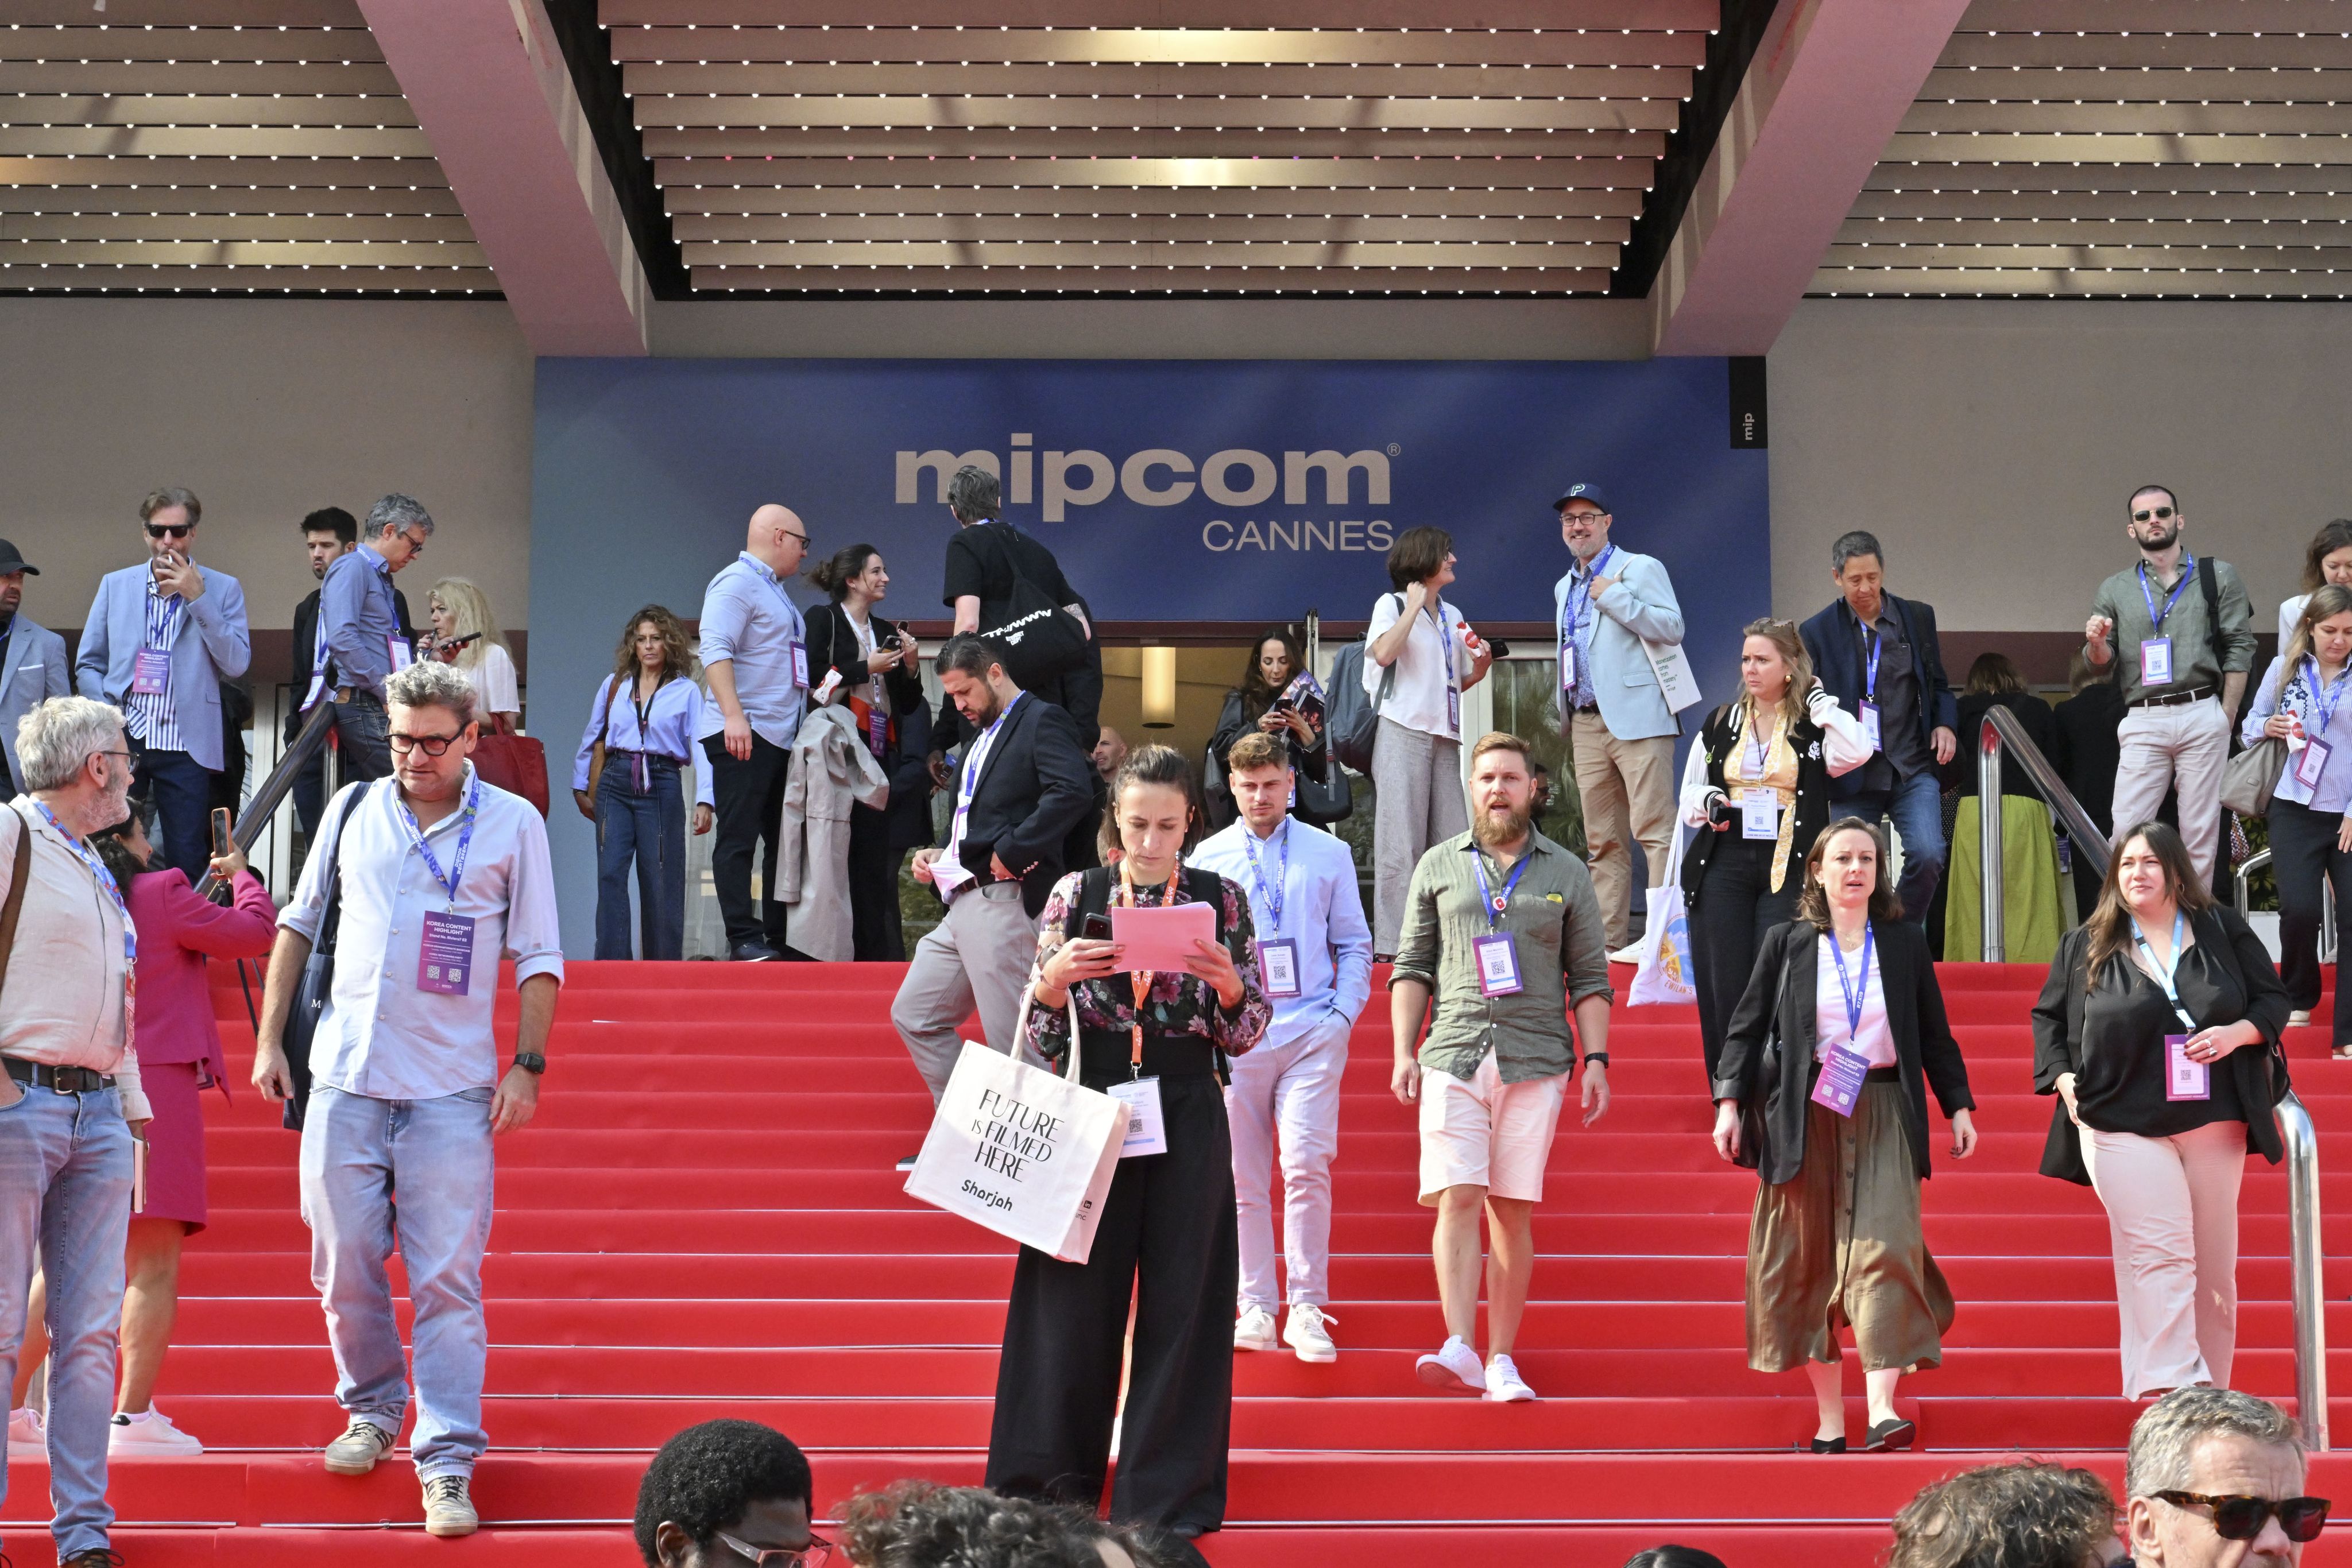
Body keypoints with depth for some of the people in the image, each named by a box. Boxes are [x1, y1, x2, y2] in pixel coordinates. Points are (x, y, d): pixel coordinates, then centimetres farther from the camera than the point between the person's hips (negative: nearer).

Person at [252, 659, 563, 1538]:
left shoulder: (513, 823, 2)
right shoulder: (354, 808, 9)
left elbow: (538, 956, 3)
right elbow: (298, 924, 16)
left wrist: (528, 1066, -6)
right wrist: (270, 1038, 11)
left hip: (453, 1089, -3)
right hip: (345, 1076, 3)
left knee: (449, 1280, -7)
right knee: (343, 1264, 6)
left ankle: (447, 1463, -5)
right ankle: (372, 1409, 28)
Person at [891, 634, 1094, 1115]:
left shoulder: (1042, 722, -6)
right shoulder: (982, 737, 24)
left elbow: (1073, 791, -23)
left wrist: (1012, 851, -22)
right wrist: (938, 856, 13)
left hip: (1005, 903, -10)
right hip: (963, 907, 11)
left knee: (1012, 1041, -9)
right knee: (914, 1015, 12)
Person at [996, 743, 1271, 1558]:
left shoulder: (1221, 900, 3)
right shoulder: (1076, 895, 4)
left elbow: (1244, 1038, 3)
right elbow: (1039, 1039, 4)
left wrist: (1228, 982, -16)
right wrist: (1055, 978, -16)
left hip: (1188, 1120, 0)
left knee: (1182, 1303, 2)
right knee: (1074, 1297, 4)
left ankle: (1168, 1499, 12)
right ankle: (1055, 1486, 17)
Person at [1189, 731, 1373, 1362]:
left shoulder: (1329, 854, 10)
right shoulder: (1208, 858, 10)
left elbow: (1355, 944, 12)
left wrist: (1344, 1014, 0)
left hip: (1312, 1032, -1)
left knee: (1306, 1166, -13)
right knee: (1242, 1177, 0)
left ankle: (1308, 1310, -7)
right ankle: (1255, 1310, 6)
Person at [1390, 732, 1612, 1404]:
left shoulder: (1566, 873, 12)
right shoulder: (1439, 866, 12)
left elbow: (1590, 977, 11)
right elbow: (1412, 967, 12)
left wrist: (1597, 1060, 1)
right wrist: (1404, 1052, 1)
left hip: (1535, 1060, 0)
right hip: (1454, 1054, 0)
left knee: (1513, 1211, 1)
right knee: (1457, 1198, -13)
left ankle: (1501, 1360, 4)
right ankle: (1459, 1347, -20)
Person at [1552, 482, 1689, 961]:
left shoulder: (1640, 569, 2)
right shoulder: (1564, 588, 22)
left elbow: (1672, 626, -11)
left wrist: (1614, 597, -12)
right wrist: (1565, 717, 21)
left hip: (1636, 718, -7)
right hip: (1587, 724, 7)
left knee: (1654, 830, -12)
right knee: (1601, 840, 6)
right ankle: (1608, 940, 8)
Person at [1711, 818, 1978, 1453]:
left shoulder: (1905, 943, 10)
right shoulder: (1786, 944, 7)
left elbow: (1935, 1033, 14)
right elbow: (1748, 1026, 6)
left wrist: (1959, 1106, 9)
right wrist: (1730, 1101, -4)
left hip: (1883, 1115, 0)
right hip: (1806, 1116, 0)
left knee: (1885, 1246, -15)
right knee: (1810, 1262, 1)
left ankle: (1882, 1407, -20)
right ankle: (1829, 1418, 7)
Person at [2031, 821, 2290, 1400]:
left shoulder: (2223, 932, 7)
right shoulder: (2087, 945, 7)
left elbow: (2273, 1000, 10)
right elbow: (2048, 1015, 15)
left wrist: (2238, 1032, -10)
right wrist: (2063, 1077, 0)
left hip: (2214, 1122, 2)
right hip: (2123, 1126, -2)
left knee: (2213, 1263, 7)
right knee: (2159, 1253, -16)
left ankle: (2212, 1392, 17)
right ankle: (2174, 1390, -24)